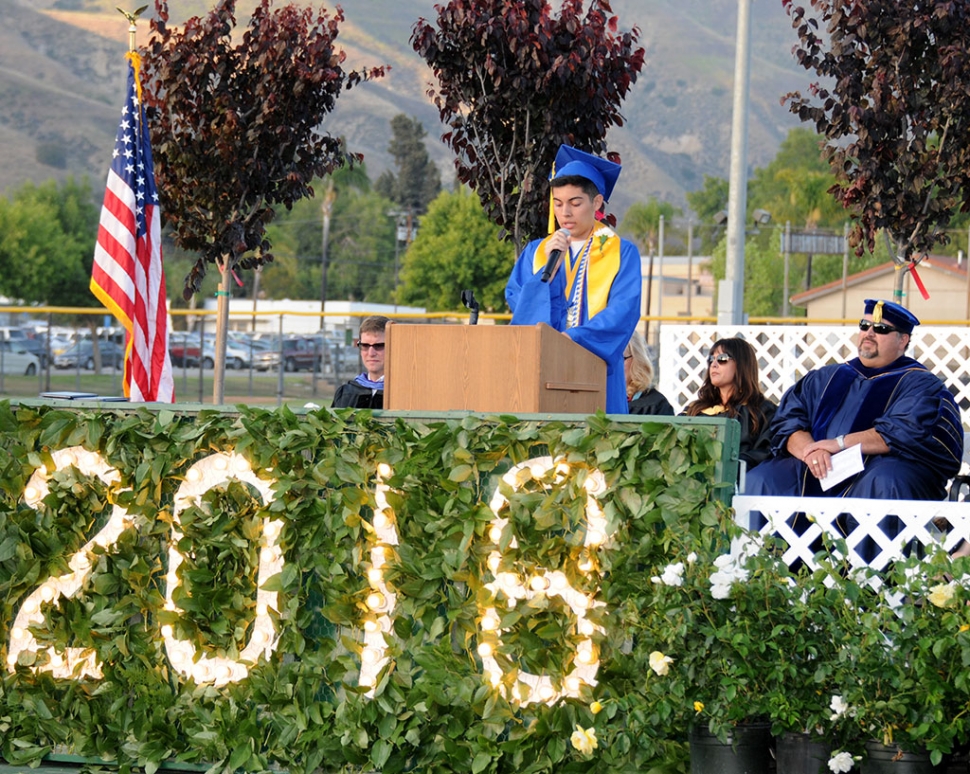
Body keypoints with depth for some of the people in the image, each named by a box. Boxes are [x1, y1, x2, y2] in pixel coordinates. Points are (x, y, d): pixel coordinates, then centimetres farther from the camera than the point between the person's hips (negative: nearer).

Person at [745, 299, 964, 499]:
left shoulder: (918, 384, 8)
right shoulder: (822, 380, 23)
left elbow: (908, 432, -10)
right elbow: (787, 423, 12)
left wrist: (841, 443, -14)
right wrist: (810, 451, -11)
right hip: (817, 473, 4)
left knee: (883, 484, -39)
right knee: (760, 481, -23)